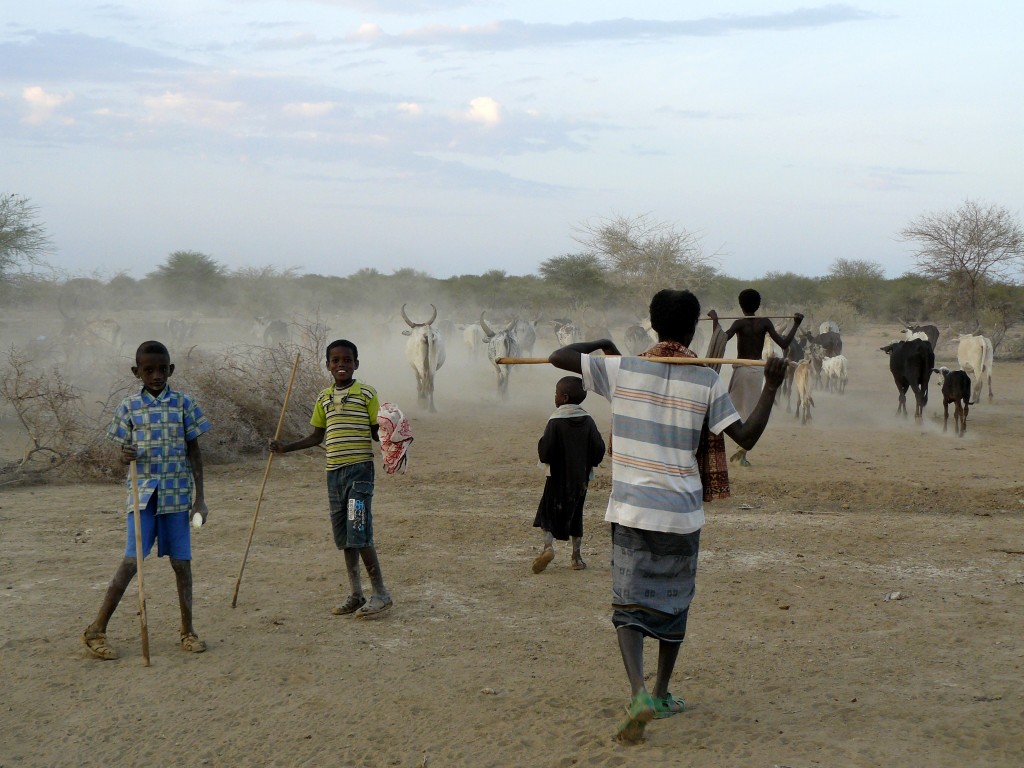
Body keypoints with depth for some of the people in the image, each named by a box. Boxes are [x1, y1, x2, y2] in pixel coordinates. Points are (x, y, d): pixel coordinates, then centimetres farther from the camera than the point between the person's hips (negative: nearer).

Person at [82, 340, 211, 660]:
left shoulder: (183, 403, 2)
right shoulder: (130, 406, 2)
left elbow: (194, 451, 5)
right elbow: (124, 451, 8)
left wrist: (200, 498, 2)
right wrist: (124, 457, -17)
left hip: (177, 495, 1)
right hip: (143, 493, -1)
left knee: (181, 562, 5)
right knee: (132, 560, -7)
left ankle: (188, 630, 17)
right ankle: (96, 630, 1)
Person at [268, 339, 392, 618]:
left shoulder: (366, 394, -3)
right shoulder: (324, 398, 13)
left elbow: (377, 432, 0)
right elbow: (316, 436, 21)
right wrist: (286, 448, 14)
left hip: (359, 469, -6)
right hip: (334, 471, 6)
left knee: (359, 533, -13)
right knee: (344, 537, 8)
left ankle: (380, 593, -4)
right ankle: (356, 595, 16)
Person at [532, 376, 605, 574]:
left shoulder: (555, 421, -14)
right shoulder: (587, 420, -1)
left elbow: (546, 450, -18)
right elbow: (599, 447, -4)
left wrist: (545, 460, 5)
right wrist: (589, 464, 13)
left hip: (558, 477, -4)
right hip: (581, 477, 4)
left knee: (548, 512, 5)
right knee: (575, 515, 14)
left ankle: (548, 545, -19)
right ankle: (576, 556, 14)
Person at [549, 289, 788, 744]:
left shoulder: (621, 370, -4)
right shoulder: (706, 383, -4)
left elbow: (558, 357, 1)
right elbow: (746, 436, -5)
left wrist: (600, 345, 17)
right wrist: (771, 387, 3)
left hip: (631, 510, -1)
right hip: (682, 511, 1)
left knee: (629, 605, 2)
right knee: (674, 603, 18)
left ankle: (639, 693, -20)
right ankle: (662, 695, 29)